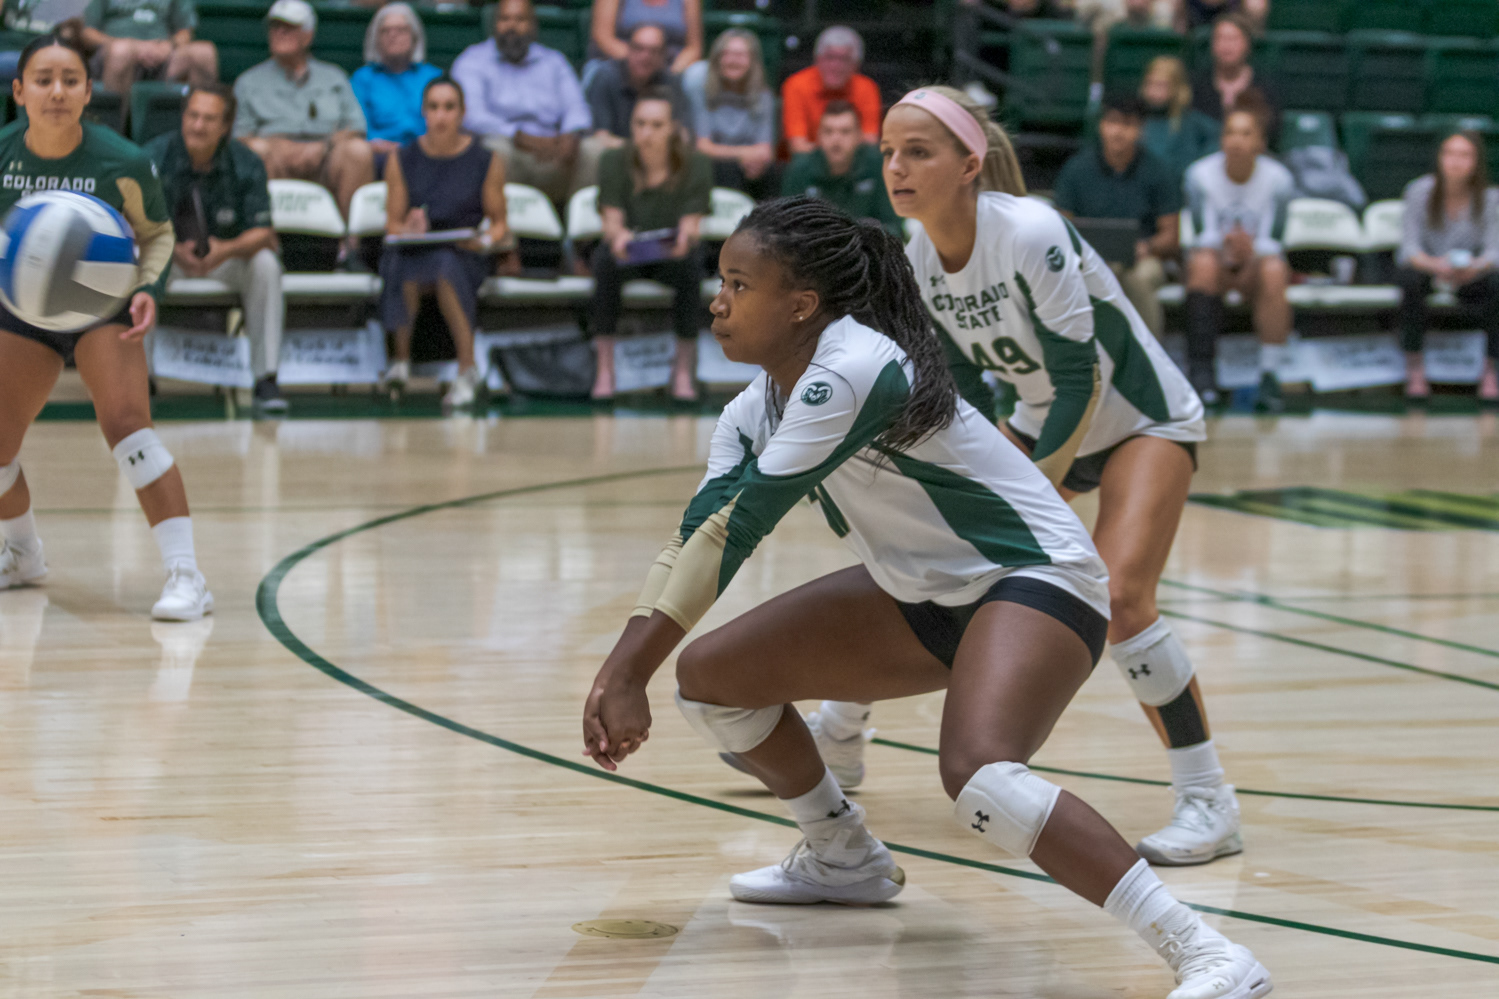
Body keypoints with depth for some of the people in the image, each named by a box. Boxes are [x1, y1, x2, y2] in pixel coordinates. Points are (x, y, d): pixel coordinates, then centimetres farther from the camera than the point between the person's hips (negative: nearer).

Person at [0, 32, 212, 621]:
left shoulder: (122, 162, -23)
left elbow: (158, 231, -5)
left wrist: (148, 290, -21)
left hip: (103, 304, -4)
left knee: (125, 424, -26)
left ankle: (185, 576, -28)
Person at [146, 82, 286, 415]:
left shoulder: (246, 164, -12)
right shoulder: (155, 156, -15)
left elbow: (262, 232, -17)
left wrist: (227, 250, -38)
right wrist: (175, 251, -37)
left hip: (228, 256, 1)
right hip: (168, 253, -1)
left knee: (265, 263, -30)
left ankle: (266, 380, -24)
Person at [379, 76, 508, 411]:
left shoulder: (487, 162, 5)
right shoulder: (402, 160, 8)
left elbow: (498, 224, 10)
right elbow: (392, 223, 9)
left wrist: (485, 241, -13)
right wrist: (408, 230, -14)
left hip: (463, 257, -1)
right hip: (410, 254, 1)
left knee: (445, 267, -39)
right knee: (407, 275, -38)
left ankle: (467, 369, -32)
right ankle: (402, 358, -18)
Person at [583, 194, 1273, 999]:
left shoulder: (851, 369, -26)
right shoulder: (757, 411, 3)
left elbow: (736, 530, -25)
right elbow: (696, 537, -4)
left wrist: (632, 674, -22)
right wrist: (620, 672, -18)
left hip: (1035, 579, -10)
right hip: (924, 594, 10)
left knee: (977, 776, -36)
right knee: (709, 673, 9)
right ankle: (845, 861, 31)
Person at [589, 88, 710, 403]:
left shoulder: (695, 165, -10)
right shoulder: (614, 162, -8)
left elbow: (691, 225, -17)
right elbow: (611, 220, -15)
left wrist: (683, 239, -42)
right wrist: (619, 235, -41)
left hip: (672, 255, 0)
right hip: (628, 252, 0)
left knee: (690, 263, -35)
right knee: (606, 260, -35)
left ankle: (684, 368, -27)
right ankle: (604, 368, -33)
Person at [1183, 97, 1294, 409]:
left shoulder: (1278, 179, -9)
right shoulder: (1200, 175, -9)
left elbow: (1273, 240, -12)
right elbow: (1203, 234, -11)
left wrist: (1250, 251, -34)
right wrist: (1226, 249, -33)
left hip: (1257, 259, 0)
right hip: (1216, 257, 0)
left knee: (1274, 272, -36)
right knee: (1203, 263, -37)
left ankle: (1270, 374, -30)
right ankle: (1201, 372, -39)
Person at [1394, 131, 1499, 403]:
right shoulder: (1420, 191, -16)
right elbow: (1410, 248, -19)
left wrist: (1475, 266, -42)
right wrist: (1434, 265, -43)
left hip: (1469, 274, 2)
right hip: (1421, 264, -1)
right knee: (1412, 280, -37)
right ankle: (1414, 367, -27)